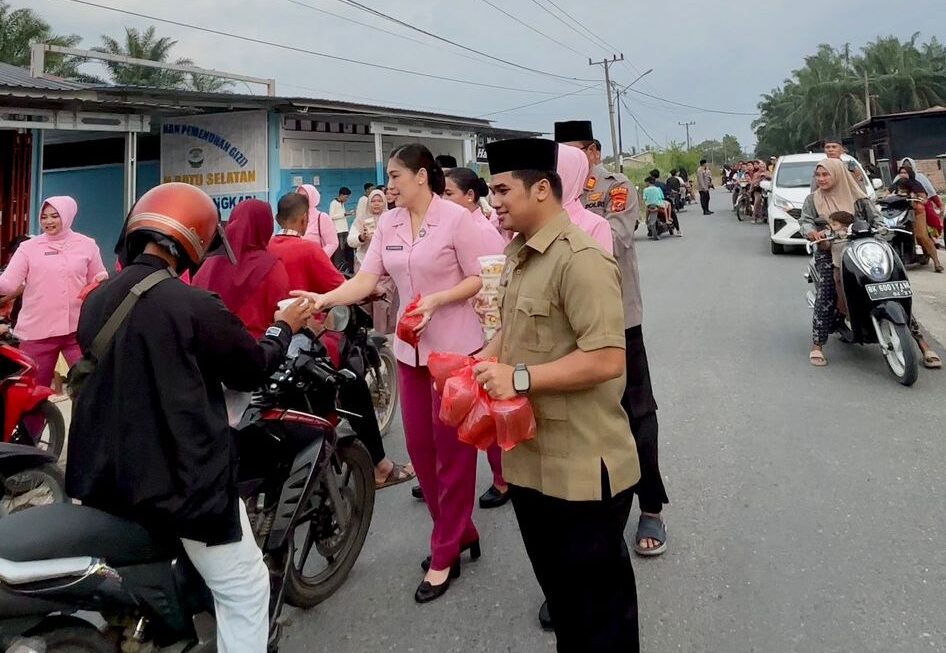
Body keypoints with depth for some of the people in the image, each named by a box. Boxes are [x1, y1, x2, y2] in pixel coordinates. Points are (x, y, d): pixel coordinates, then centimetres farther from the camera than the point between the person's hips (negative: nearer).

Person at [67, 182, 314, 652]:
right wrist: (284, 327, 10)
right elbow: (252, 369, -8)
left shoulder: (96, 300, 3)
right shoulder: (195, 306, -20)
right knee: (244, 589, 4)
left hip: (105, 474, 8)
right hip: (182, 478, -8)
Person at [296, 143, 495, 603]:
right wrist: (324, 299, -17)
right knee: (419, 446, 11)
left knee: (451, 448, 2)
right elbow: (365, 280, -2)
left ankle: (445, 554, 15)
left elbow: (479, 278, -9)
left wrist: (436, 300, -23)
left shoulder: (455, 218, -10)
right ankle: (459, 531, 30)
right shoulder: (388, 225, 5)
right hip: (410, 349, 6)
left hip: (455, 348, -6)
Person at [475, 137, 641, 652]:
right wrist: (481, 362, 4)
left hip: (581, 468, -9)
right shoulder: (518, 254, 11)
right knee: (557, 587, 26)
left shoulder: (579, 259, -21)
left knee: (599, 605, 10)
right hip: (531, 457, 9)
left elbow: (606, 359, -27)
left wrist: (520, 378, -24)